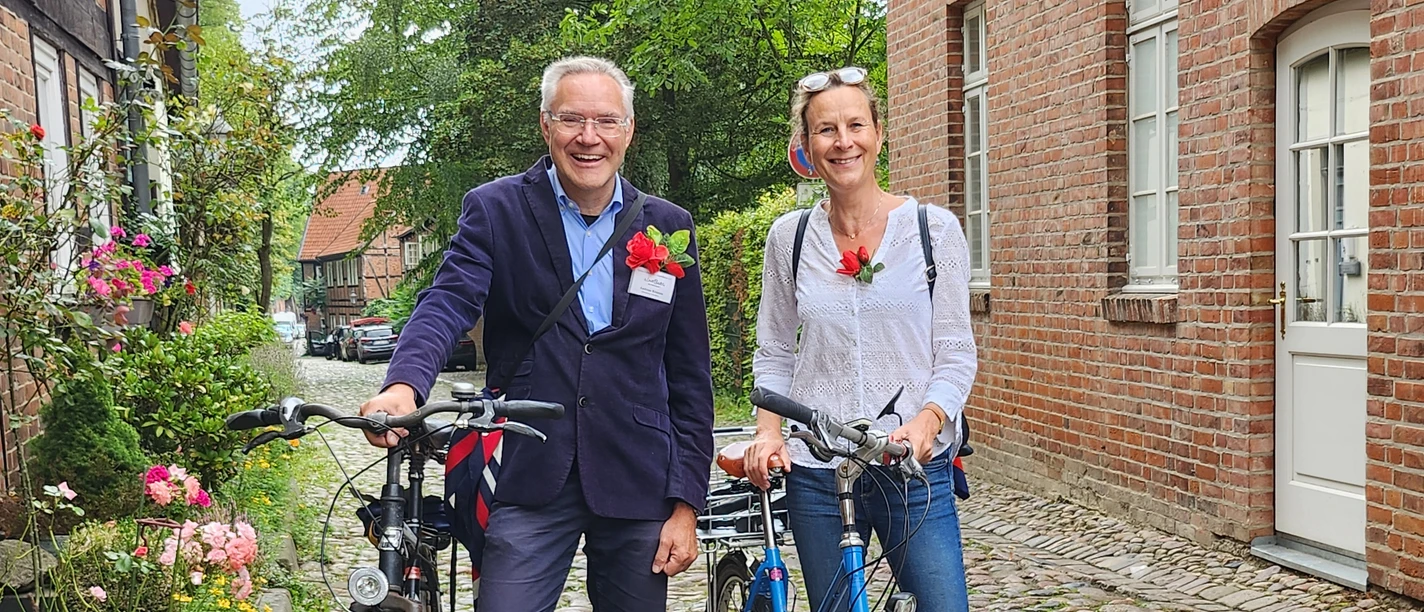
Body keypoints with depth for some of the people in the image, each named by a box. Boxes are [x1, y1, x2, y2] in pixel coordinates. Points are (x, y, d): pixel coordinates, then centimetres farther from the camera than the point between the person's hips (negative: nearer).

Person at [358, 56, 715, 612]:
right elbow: (447, 302, -15)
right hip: (530, 482, -2)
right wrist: (404, 384, -36)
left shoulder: (668, 228, 5)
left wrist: (686, 503, 2)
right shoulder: (494, 210, 1)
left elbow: (689, 377, 6)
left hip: (638, 485, 2)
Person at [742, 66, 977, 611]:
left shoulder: (934, 228, -1)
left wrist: (926, 422, -18)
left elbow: (956, 354, -1)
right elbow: (773, 355, 10)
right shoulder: (790, 235, 4)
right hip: (816, 474, 2)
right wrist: (768, 431, -6)